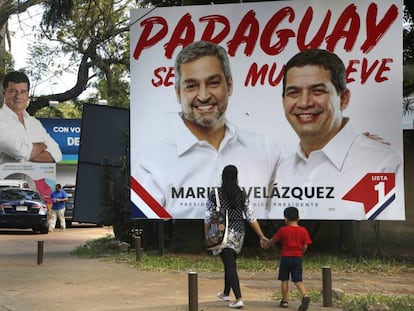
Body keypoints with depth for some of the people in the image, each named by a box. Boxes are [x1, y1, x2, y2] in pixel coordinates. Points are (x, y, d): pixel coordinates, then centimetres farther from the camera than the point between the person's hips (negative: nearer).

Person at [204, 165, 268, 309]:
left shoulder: (214, 194, -8)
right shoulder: (242, 195, 0)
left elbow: (208, 218, -5)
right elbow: (251, 217, -1)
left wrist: (207, 236, 7)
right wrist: (261, 236, 3)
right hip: (238, 233, 4)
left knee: (230, 265, -3)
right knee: (230, 263, 21)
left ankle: (238, 299, -12)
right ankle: (226, 293, 37)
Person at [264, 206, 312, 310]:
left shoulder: (283, 230, -4)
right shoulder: (303, 230, 0)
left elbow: (273, 241, 8)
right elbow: (305, 246, 0)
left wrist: (266, 245, 28)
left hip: (285, 257, -2)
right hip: (297, 258, 2)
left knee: (284, 280, 10)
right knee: (298, 280, 2)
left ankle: (285, 301, 13)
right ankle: (305, 295, -21)